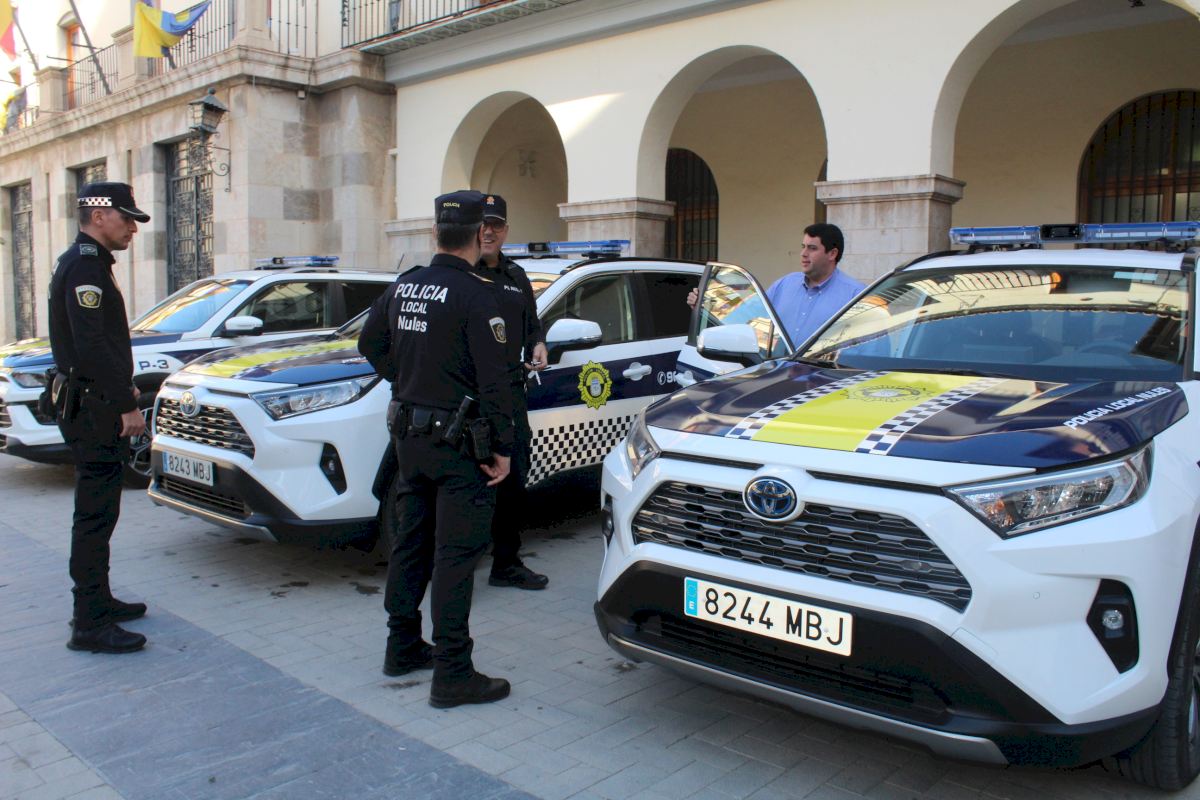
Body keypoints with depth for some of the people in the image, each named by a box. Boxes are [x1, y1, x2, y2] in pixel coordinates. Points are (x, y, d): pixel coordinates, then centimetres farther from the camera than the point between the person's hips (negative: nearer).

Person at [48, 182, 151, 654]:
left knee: (98, 510, 16)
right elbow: (92, 346, -23)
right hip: (93, 407, -11)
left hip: (93, 404, 11)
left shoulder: (86, 263, 18)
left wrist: (122, 388, 18)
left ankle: (98, 601, 27)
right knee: (95, 513, -8)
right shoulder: (84, 266, -15)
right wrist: (125, 404, -21)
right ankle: (90, 624, -3)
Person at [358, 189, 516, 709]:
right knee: (456, 553, -3)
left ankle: (403, 647, 30)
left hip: (409, 432, 8)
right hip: (459, 440, -7)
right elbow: (493, 380, -19)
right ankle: (452, 674, 3)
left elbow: (370, 344, 19)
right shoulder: (475, 294, -16)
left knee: (410, 541, 17)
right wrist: (502, 447, -13)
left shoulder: (405, 285, 7)